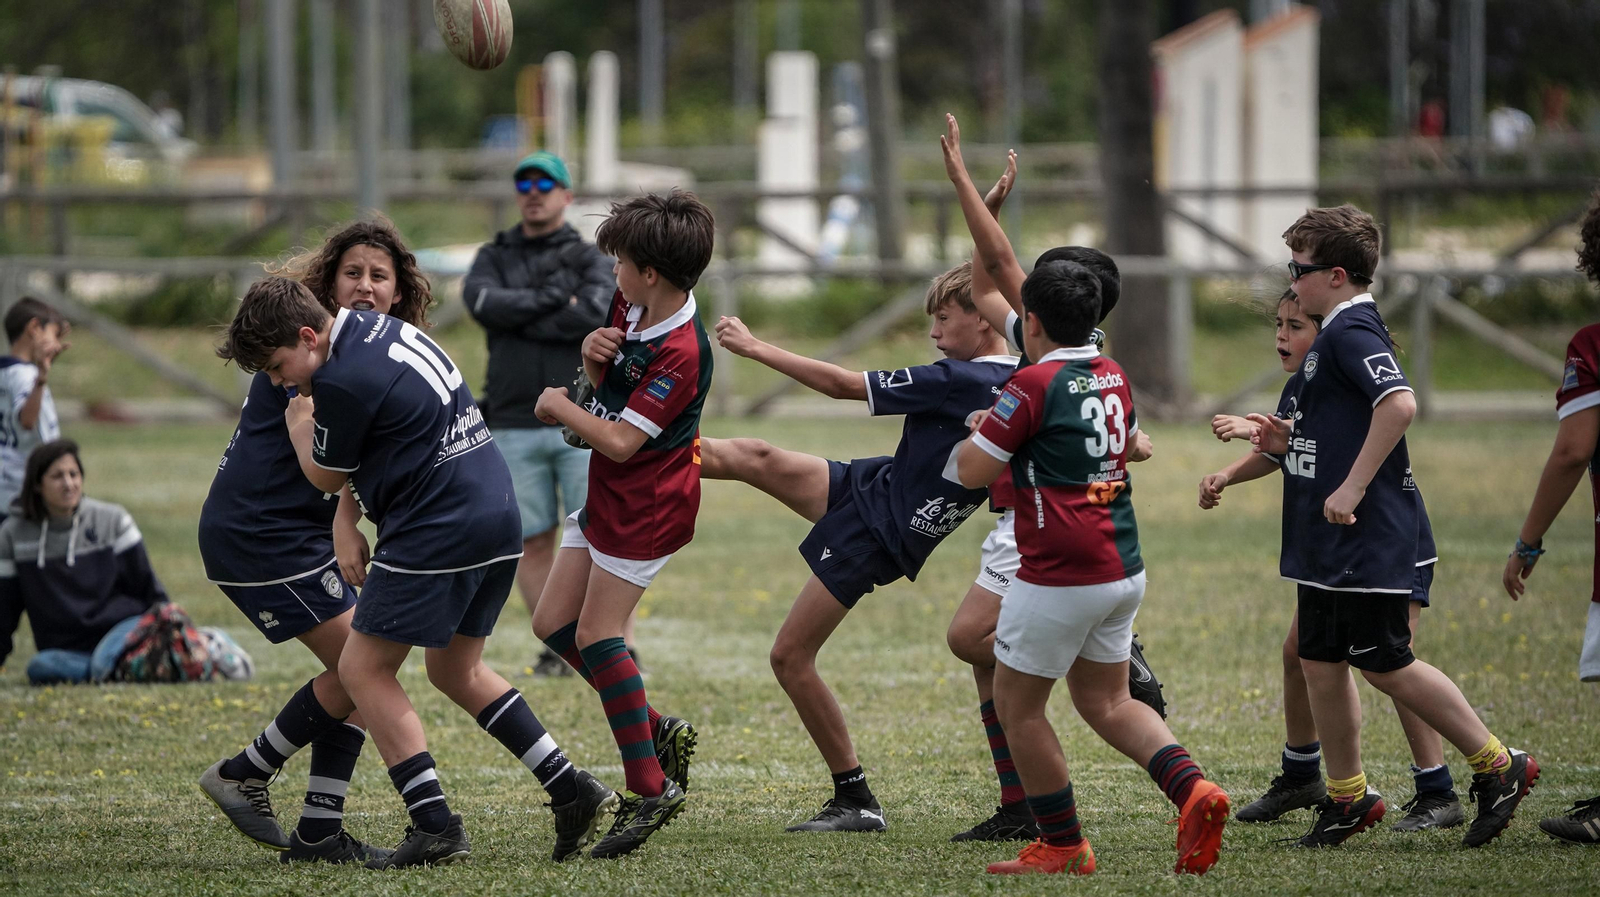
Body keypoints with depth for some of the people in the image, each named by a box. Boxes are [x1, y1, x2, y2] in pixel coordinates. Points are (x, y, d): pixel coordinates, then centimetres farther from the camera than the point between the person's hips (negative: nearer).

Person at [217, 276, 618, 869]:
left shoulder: (343, 381, -15)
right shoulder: (380, 327, 13)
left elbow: (327, 476, 1)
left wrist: (298, 419, 17)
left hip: (437, 532, -10)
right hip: (498, 516, 10)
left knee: (364, 670, 1)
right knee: (457, 671, 21)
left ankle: (435, 826, -5)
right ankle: (571, 790, 14)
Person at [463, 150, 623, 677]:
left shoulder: (591, 259, 6)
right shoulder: (493, 259, 12)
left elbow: (597, 315, -15)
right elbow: (481, 302, -10)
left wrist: (521, 318, -10)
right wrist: (551, 300, -13)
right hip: (515, 428, 2)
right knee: (532, 540, 2)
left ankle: (622, 649, -6)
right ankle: (557, 650, 9)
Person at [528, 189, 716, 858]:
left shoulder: (681, 353, -27)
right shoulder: (631, 307, 1)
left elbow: (620, 443, -27)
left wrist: (559, 407, -12)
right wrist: (592, 355, -6)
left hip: (646, 506, -10)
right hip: (607, 499, 10)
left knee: (596, 635, -9)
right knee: (553, 624, 10)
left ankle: (649, 791, -3)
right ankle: (658, 732, 18)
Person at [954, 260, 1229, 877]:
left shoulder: (1034, 385, -15)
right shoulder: (1114, 378, 9)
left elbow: (972, 472, -13)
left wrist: (979, 430, 9)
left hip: (1059, 580, -8)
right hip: (1123, 570, 8)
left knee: (1017, 705, 8)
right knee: (1105, 701, 16)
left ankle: (1063, 846, 12)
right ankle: (1192, 790, -6)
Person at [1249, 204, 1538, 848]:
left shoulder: (1352, 332, -16)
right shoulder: (1337, 333, 17)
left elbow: (1399, 404, -32)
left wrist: (1352, 487, -30)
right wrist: (1287, 439, 15)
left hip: (1365, 540, -10)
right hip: (1329, 545, 10)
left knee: (1385, 665, -5)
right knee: (1320, 662, 11)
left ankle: (1496, 766, 3)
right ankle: (1347, 795, 19)